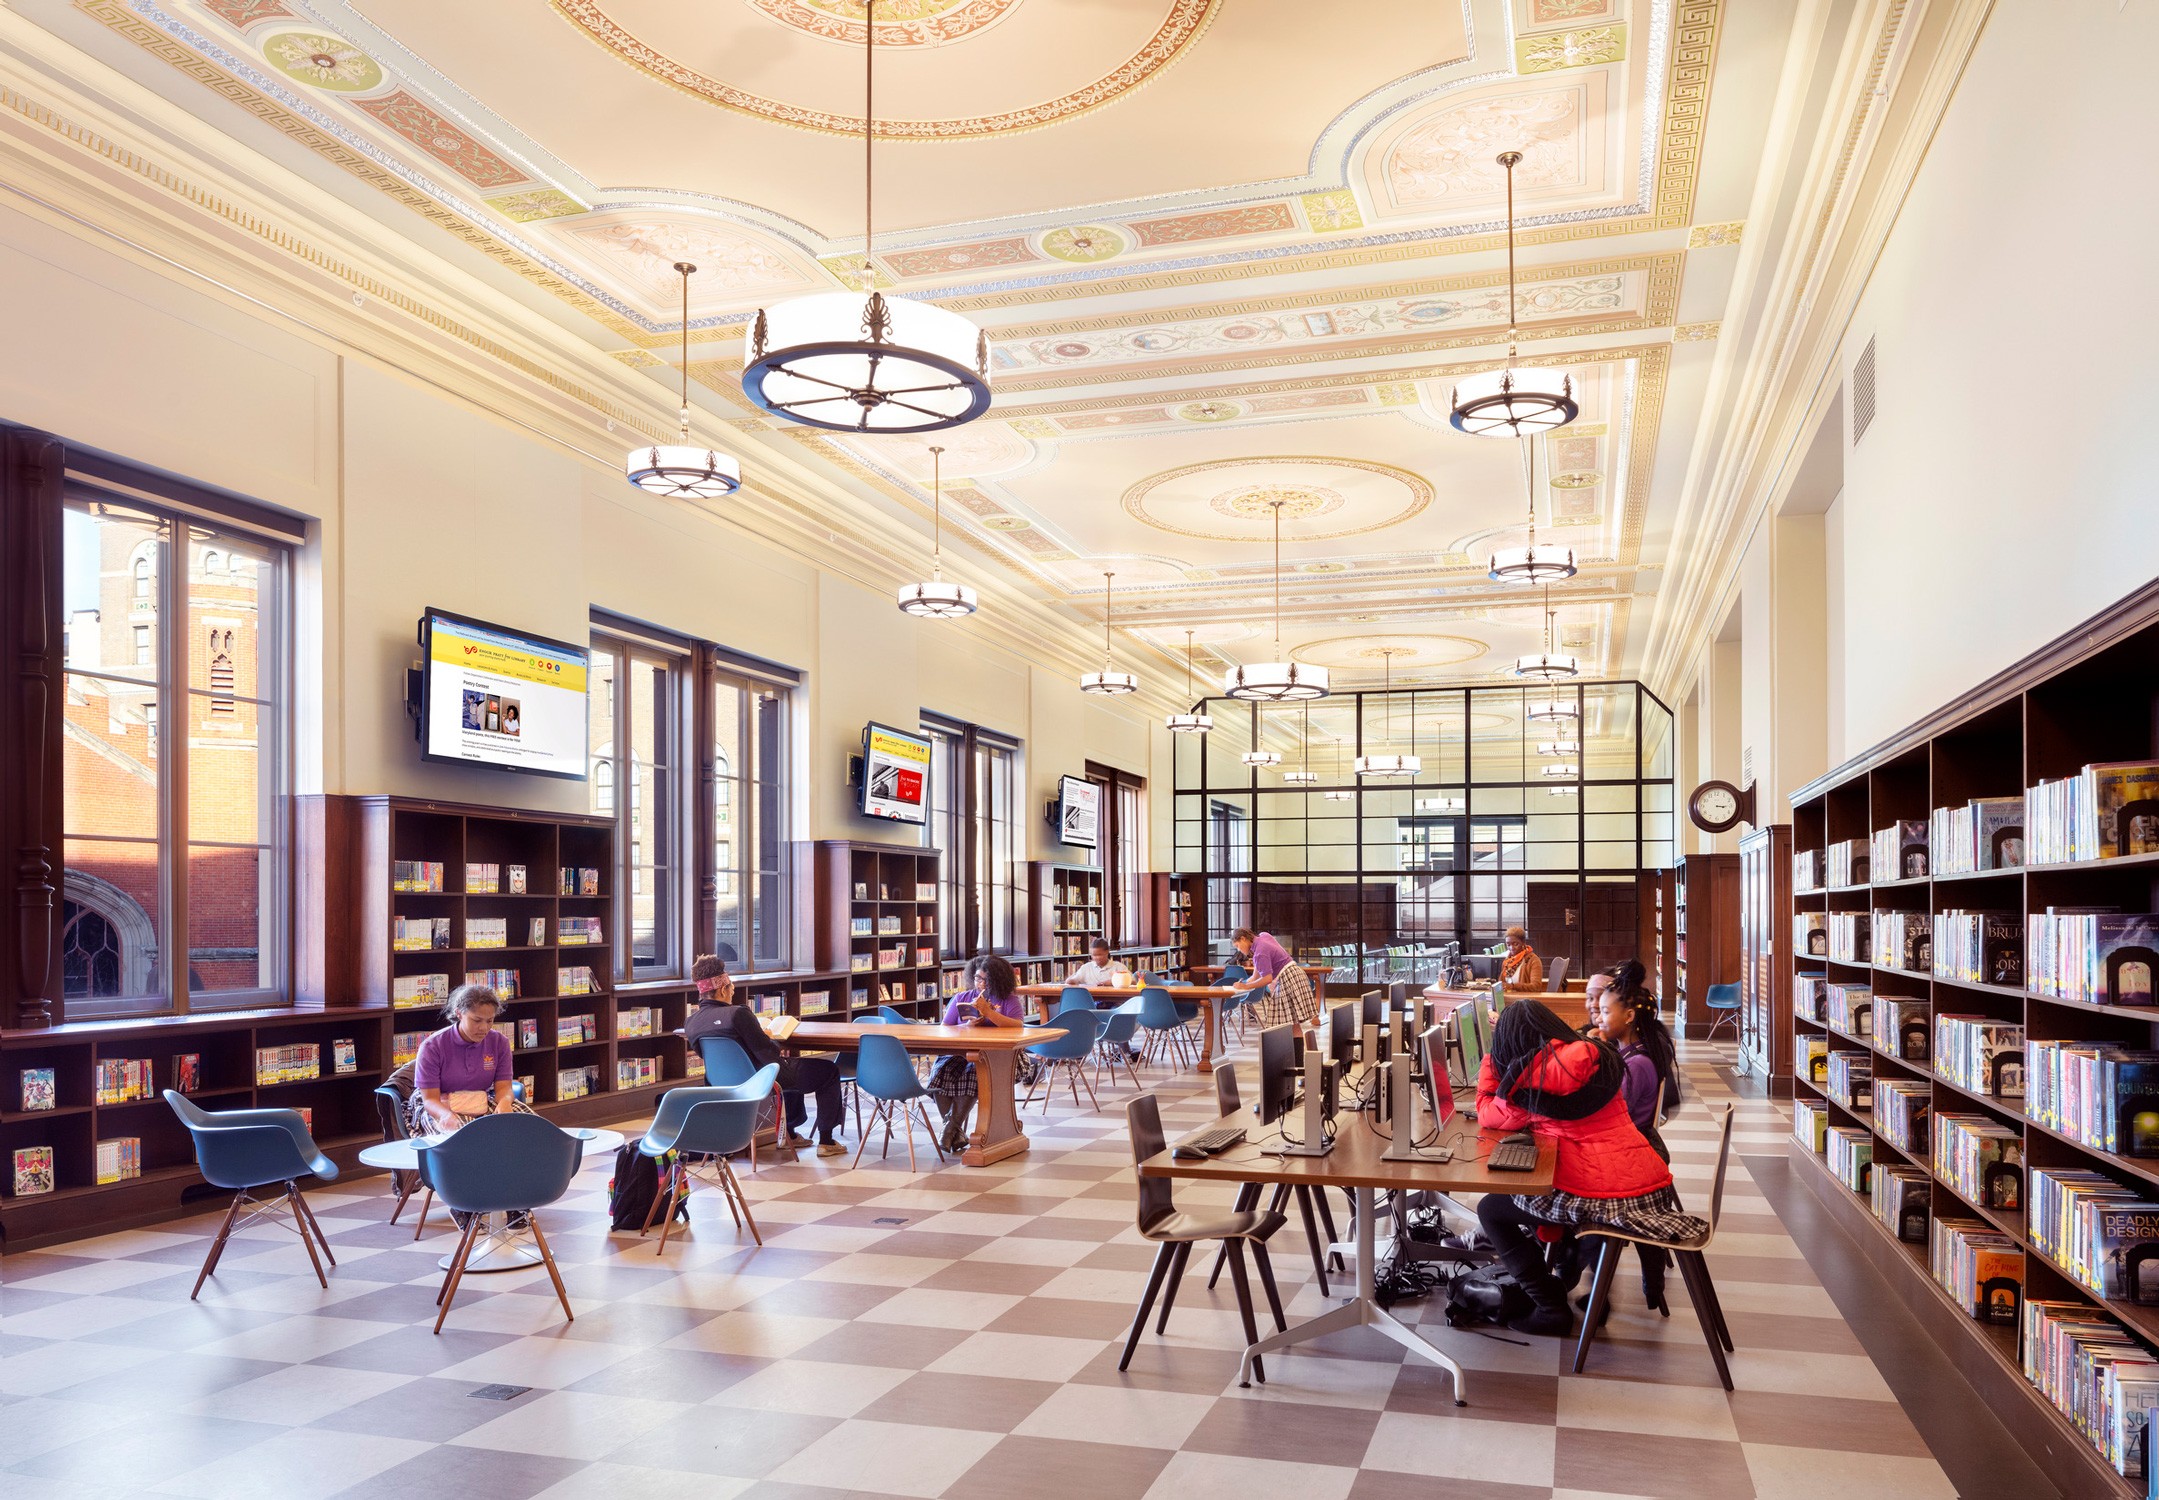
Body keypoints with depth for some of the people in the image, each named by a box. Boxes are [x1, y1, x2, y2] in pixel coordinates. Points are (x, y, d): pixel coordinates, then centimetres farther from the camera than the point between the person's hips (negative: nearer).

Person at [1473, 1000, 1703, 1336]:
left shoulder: (1533, 1075, -7)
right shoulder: (1595, 1055, 12)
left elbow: (1487, 1116, 8)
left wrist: (1489, 1060, 18)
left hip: (1607, 1199, -8)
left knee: (1490, 1210, 10)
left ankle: (1551, 1310, 8)